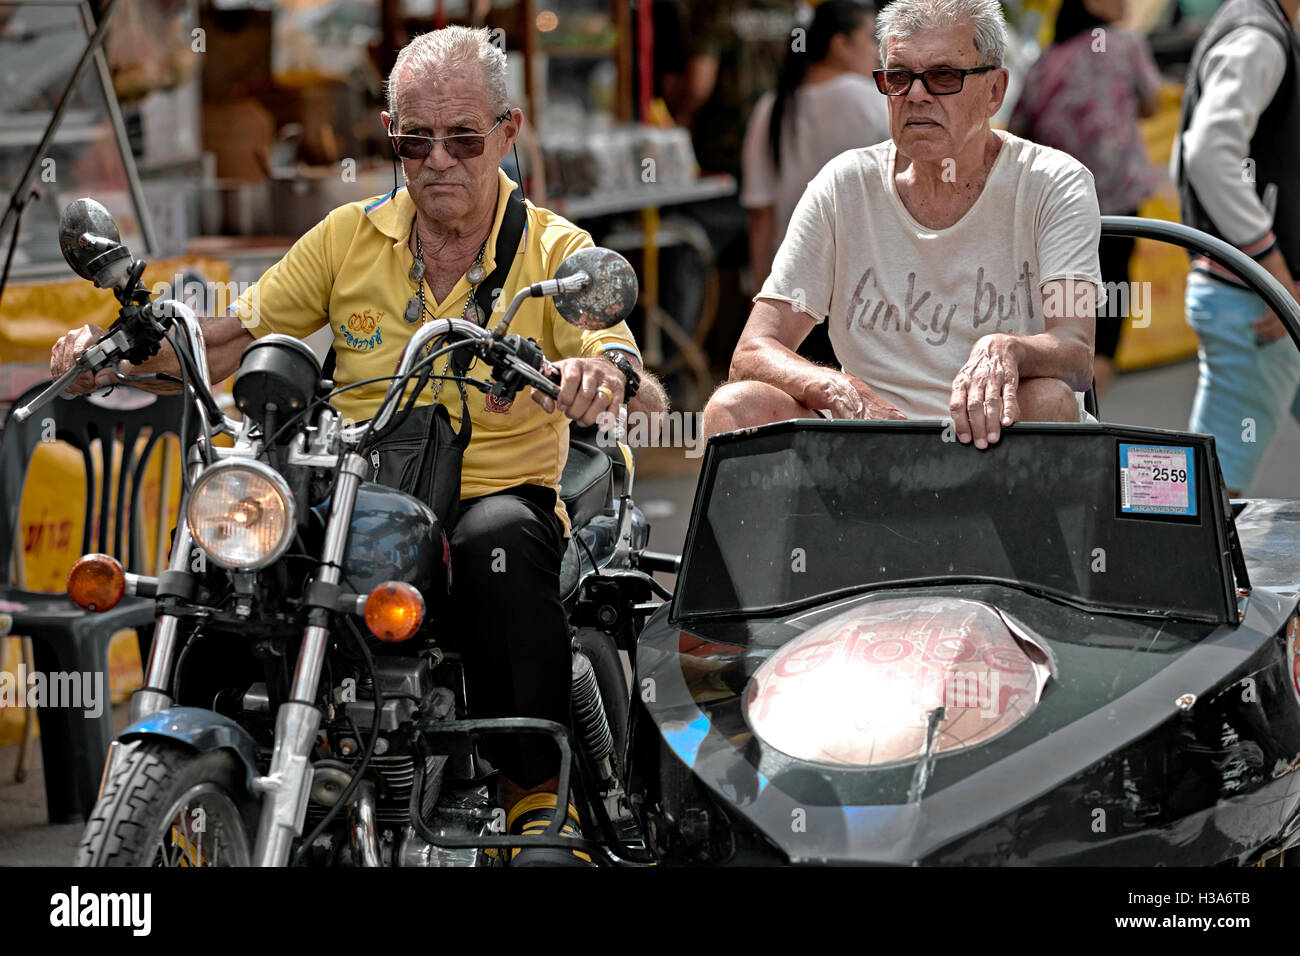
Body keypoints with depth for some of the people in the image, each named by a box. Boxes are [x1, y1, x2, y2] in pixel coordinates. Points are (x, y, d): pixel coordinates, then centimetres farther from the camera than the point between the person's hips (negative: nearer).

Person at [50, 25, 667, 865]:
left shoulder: (557, 250, 0)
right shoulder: (349, 238, 11)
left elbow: (644, 399, -13)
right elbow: (231, 338, 9)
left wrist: (606, 372, -38)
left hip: (503, 495, -3)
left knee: (500, 535, -38)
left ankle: (541, 789, -25)